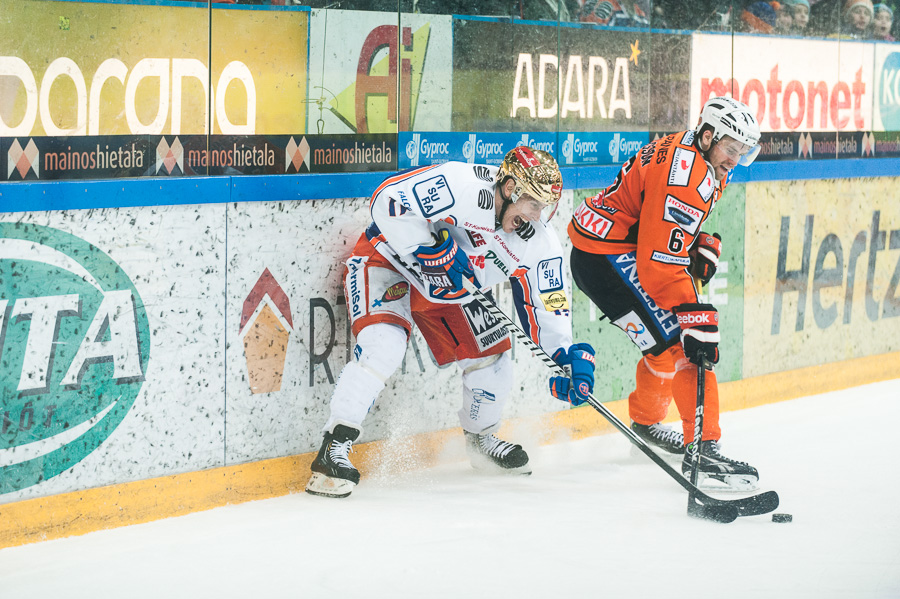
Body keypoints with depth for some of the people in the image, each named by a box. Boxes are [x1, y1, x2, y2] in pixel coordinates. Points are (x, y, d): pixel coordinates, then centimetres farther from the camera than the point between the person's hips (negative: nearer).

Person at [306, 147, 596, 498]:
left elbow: (547, 310, -6)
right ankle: (334, 449, -26)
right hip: (389, 259, -7)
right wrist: (433, 252, -34)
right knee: (384, 345, -30)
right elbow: (387, 201, -34)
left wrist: (571, 356, -20)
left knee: (492, 363, 5)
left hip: (451, 293, 7)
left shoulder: (540, 243, -11)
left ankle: (480, 438, 35)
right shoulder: (460, 185, -31)